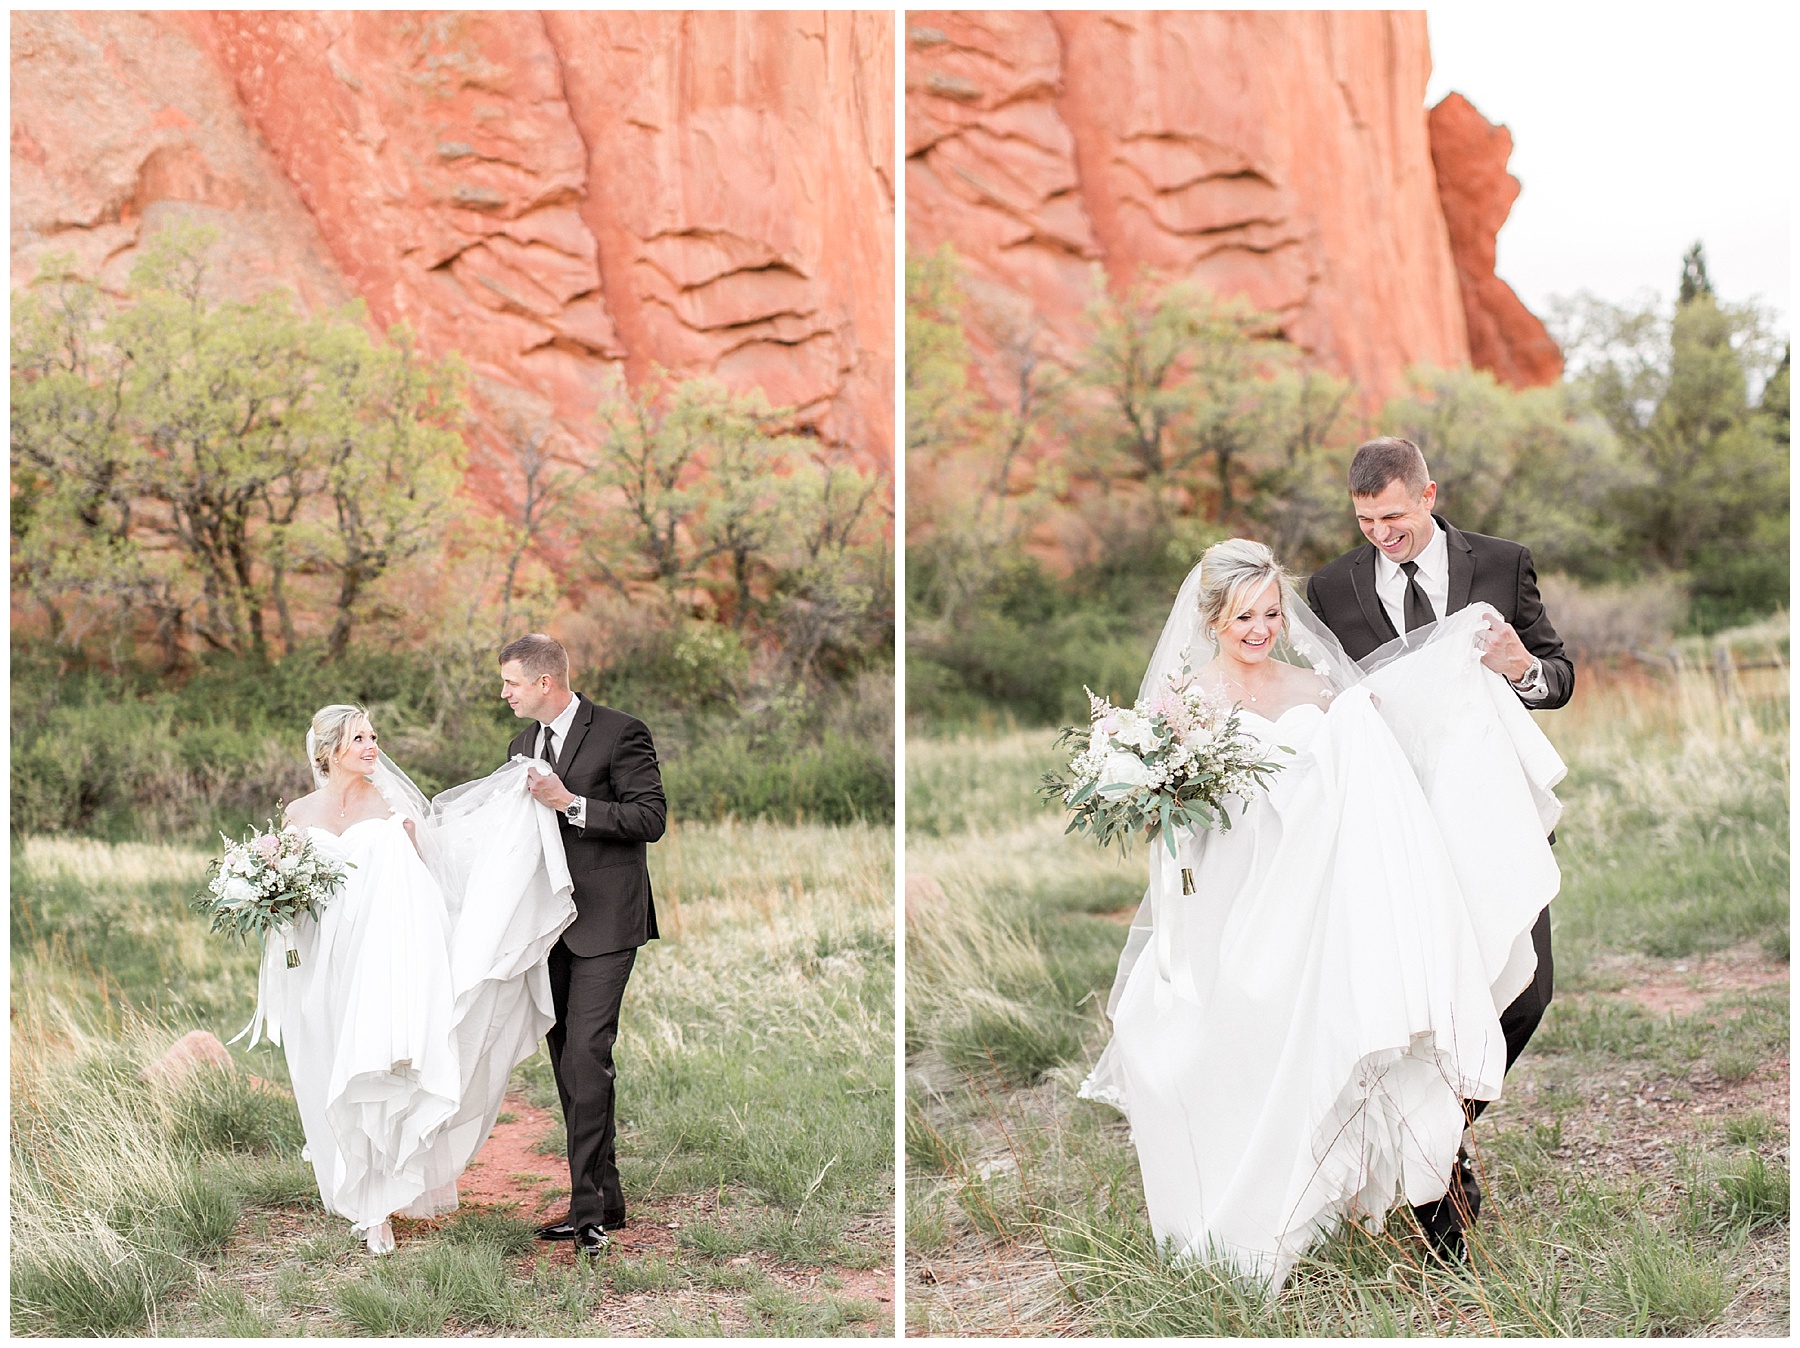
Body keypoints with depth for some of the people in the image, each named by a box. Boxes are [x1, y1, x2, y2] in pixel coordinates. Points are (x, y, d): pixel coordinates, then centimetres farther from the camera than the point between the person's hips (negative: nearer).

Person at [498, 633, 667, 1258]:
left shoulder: (620, 733, -8)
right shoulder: (524, 741, 14)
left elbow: (651, 819, -13)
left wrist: (571, 803, -19)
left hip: (604, 922, -8)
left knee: (585, 1060, -14)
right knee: (569, 1063, 9)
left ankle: (587, 1207, -11)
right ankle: (604, 1200, 18)